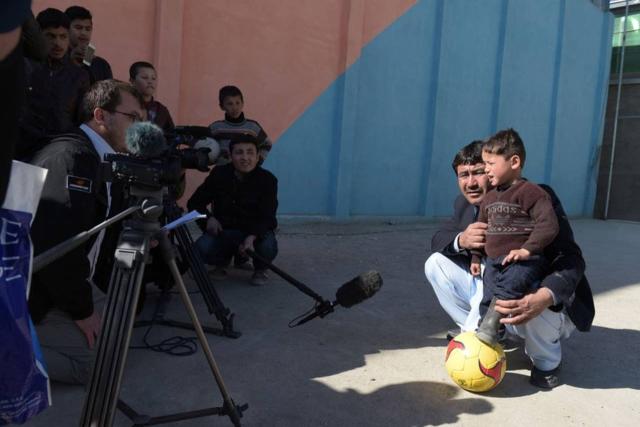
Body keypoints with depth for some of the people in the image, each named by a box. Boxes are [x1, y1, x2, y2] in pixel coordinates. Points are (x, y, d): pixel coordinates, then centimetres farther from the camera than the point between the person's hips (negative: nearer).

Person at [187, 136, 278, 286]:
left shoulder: (267, 179, -11)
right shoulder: (218, 174, -5)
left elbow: (266, 217, -17)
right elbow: (194, 203, 4)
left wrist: (252, 237, -37)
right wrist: (208, 218, -17)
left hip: (256, 231, -1)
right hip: (223, 230, 2)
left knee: (268, 247, -34)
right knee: (201, 248, -27)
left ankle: (260, 270, 6)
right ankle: (222, 262, 13)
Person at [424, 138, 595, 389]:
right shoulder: (465, 204, -4)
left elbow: (571, 259, -29)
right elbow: (437, 240, -3)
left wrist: (543, 298, -51)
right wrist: (460, 240, -29)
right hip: (491, 292, 5)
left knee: (530, 311, -40)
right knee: (436, 264, -8)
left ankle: (547, 360, -2)